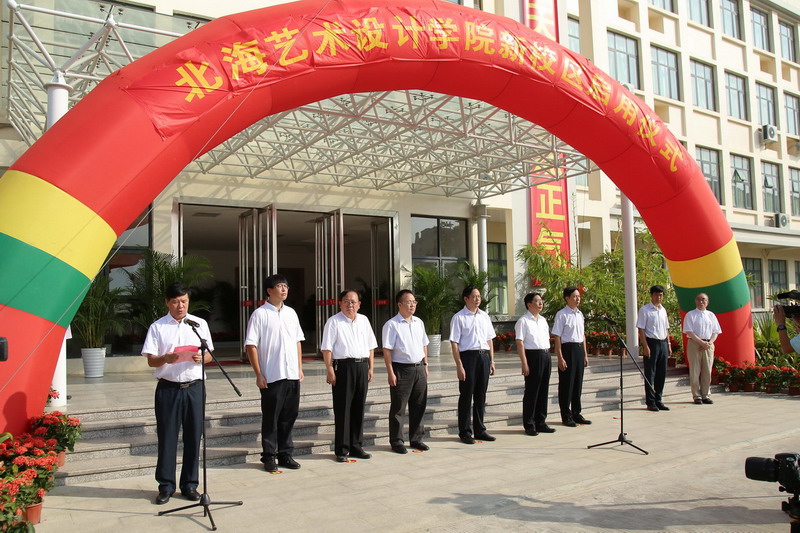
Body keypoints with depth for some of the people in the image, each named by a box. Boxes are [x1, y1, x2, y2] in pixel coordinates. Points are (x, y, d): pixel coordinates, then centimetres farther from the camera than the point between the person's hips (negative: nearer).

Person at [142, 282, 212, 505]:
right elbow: (150, 360, -1)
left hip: (194, 387, 2)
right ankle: (166, 486, 18)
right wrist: (166, 359, -22)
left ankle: (190, 484, 19)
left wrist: (201, 357, -13)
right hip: (168, 388, -1)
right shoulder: (157, 327, 3)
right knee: (167, 437, 4)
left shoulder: (200, 324, 8)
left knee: (193, 436, 6)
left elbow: (209, 354, 9)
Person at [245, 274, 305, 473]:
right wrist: (258, 374, -12)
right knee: (271, 418, 4)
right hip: (271, 376, -5)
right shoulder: (260, 314, -5)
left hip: (292, 375, 5)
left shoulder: (291, 313, 12)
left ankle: (285, 454, 23)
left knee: (289, 416, 11)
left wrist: (300, 367, 11)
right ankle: (269, 456, 16)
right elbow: (251, 345, -8)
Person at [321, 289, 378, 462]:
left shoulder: (364, 320, 15)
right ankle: (341, 450, 7)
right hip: (343, 366, -5)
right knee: (342, 409, -1)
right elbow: (327, 348, -7)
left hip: (362, 366, 5)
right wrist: (330, 370, -14)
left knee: (359, 408, 11)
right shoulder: (334, 322, -2)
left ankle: (356, 446, 21)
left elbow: (371, 346, 18)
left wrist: (370, 367, 11)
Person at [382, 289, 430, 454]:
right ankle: (396, 441, 14)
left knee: (419, 406, 13)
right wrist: (391, 373, -15)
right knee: (398, 408, 3)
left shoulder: (419, 323, 12)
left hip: (419, 368, 6)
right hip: (401, 369, -6)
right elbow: (387, 350, -12)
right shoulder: (392, 325, -9)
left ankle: (416, 439, 26)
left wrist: (425, 365, 14)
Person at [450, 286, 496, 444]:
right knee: (466, 395, 2)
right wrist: (459, 365, -14)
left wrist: (491, 360, 11)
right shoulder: (459, 318, -6)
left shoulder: (484, 316, 13)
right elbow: (454, 343, -9)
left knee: (481, 395, 13)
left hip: (484, 356, 6)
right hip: (468, 356, -6)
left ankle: (479, 430, 25)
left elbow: (489, 340, 17)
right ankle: (465, 432, 13)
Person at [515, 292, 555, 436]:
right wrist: (524, 363, -18)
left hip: (546, 355, 8)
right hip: (533, 355, -7)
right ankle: (529, 425, 10)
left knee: (543, 390, 12)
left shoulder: (543, 320, 16)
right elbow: (520, 343, -13)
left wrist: (547, 355, 13)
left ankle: (541, 422, 23)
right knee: (531, 391, 0)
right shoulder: (523, 321, -8)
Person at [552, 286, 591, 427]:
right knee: (566, 384, 1)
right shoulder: (561, 314, -11)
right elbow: (557, 337, -13)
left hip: (579, 348, 7)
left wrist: (585, 354, 16)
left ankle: (576, 414, 26)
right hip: (568, 348, -7)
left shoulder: (580, 314, 12)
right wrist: (560, 357, -17)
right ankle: (566, 416, 11)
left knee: (578, 383, 14)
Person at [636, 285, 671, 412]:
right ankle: (650, 402, 6)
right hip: (651, 343, -7)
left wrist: (668, 344, 12)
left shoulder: (663, 310, 14)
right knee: (650, 374, -1)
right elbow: (641, 329, -10)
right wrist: (645, 346, -17)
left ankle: (658, 400, 20)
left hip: (663, 343, 7)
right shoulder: (645, 310, -7)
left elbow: (666, 329, 20)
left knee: (662, 373, 10)